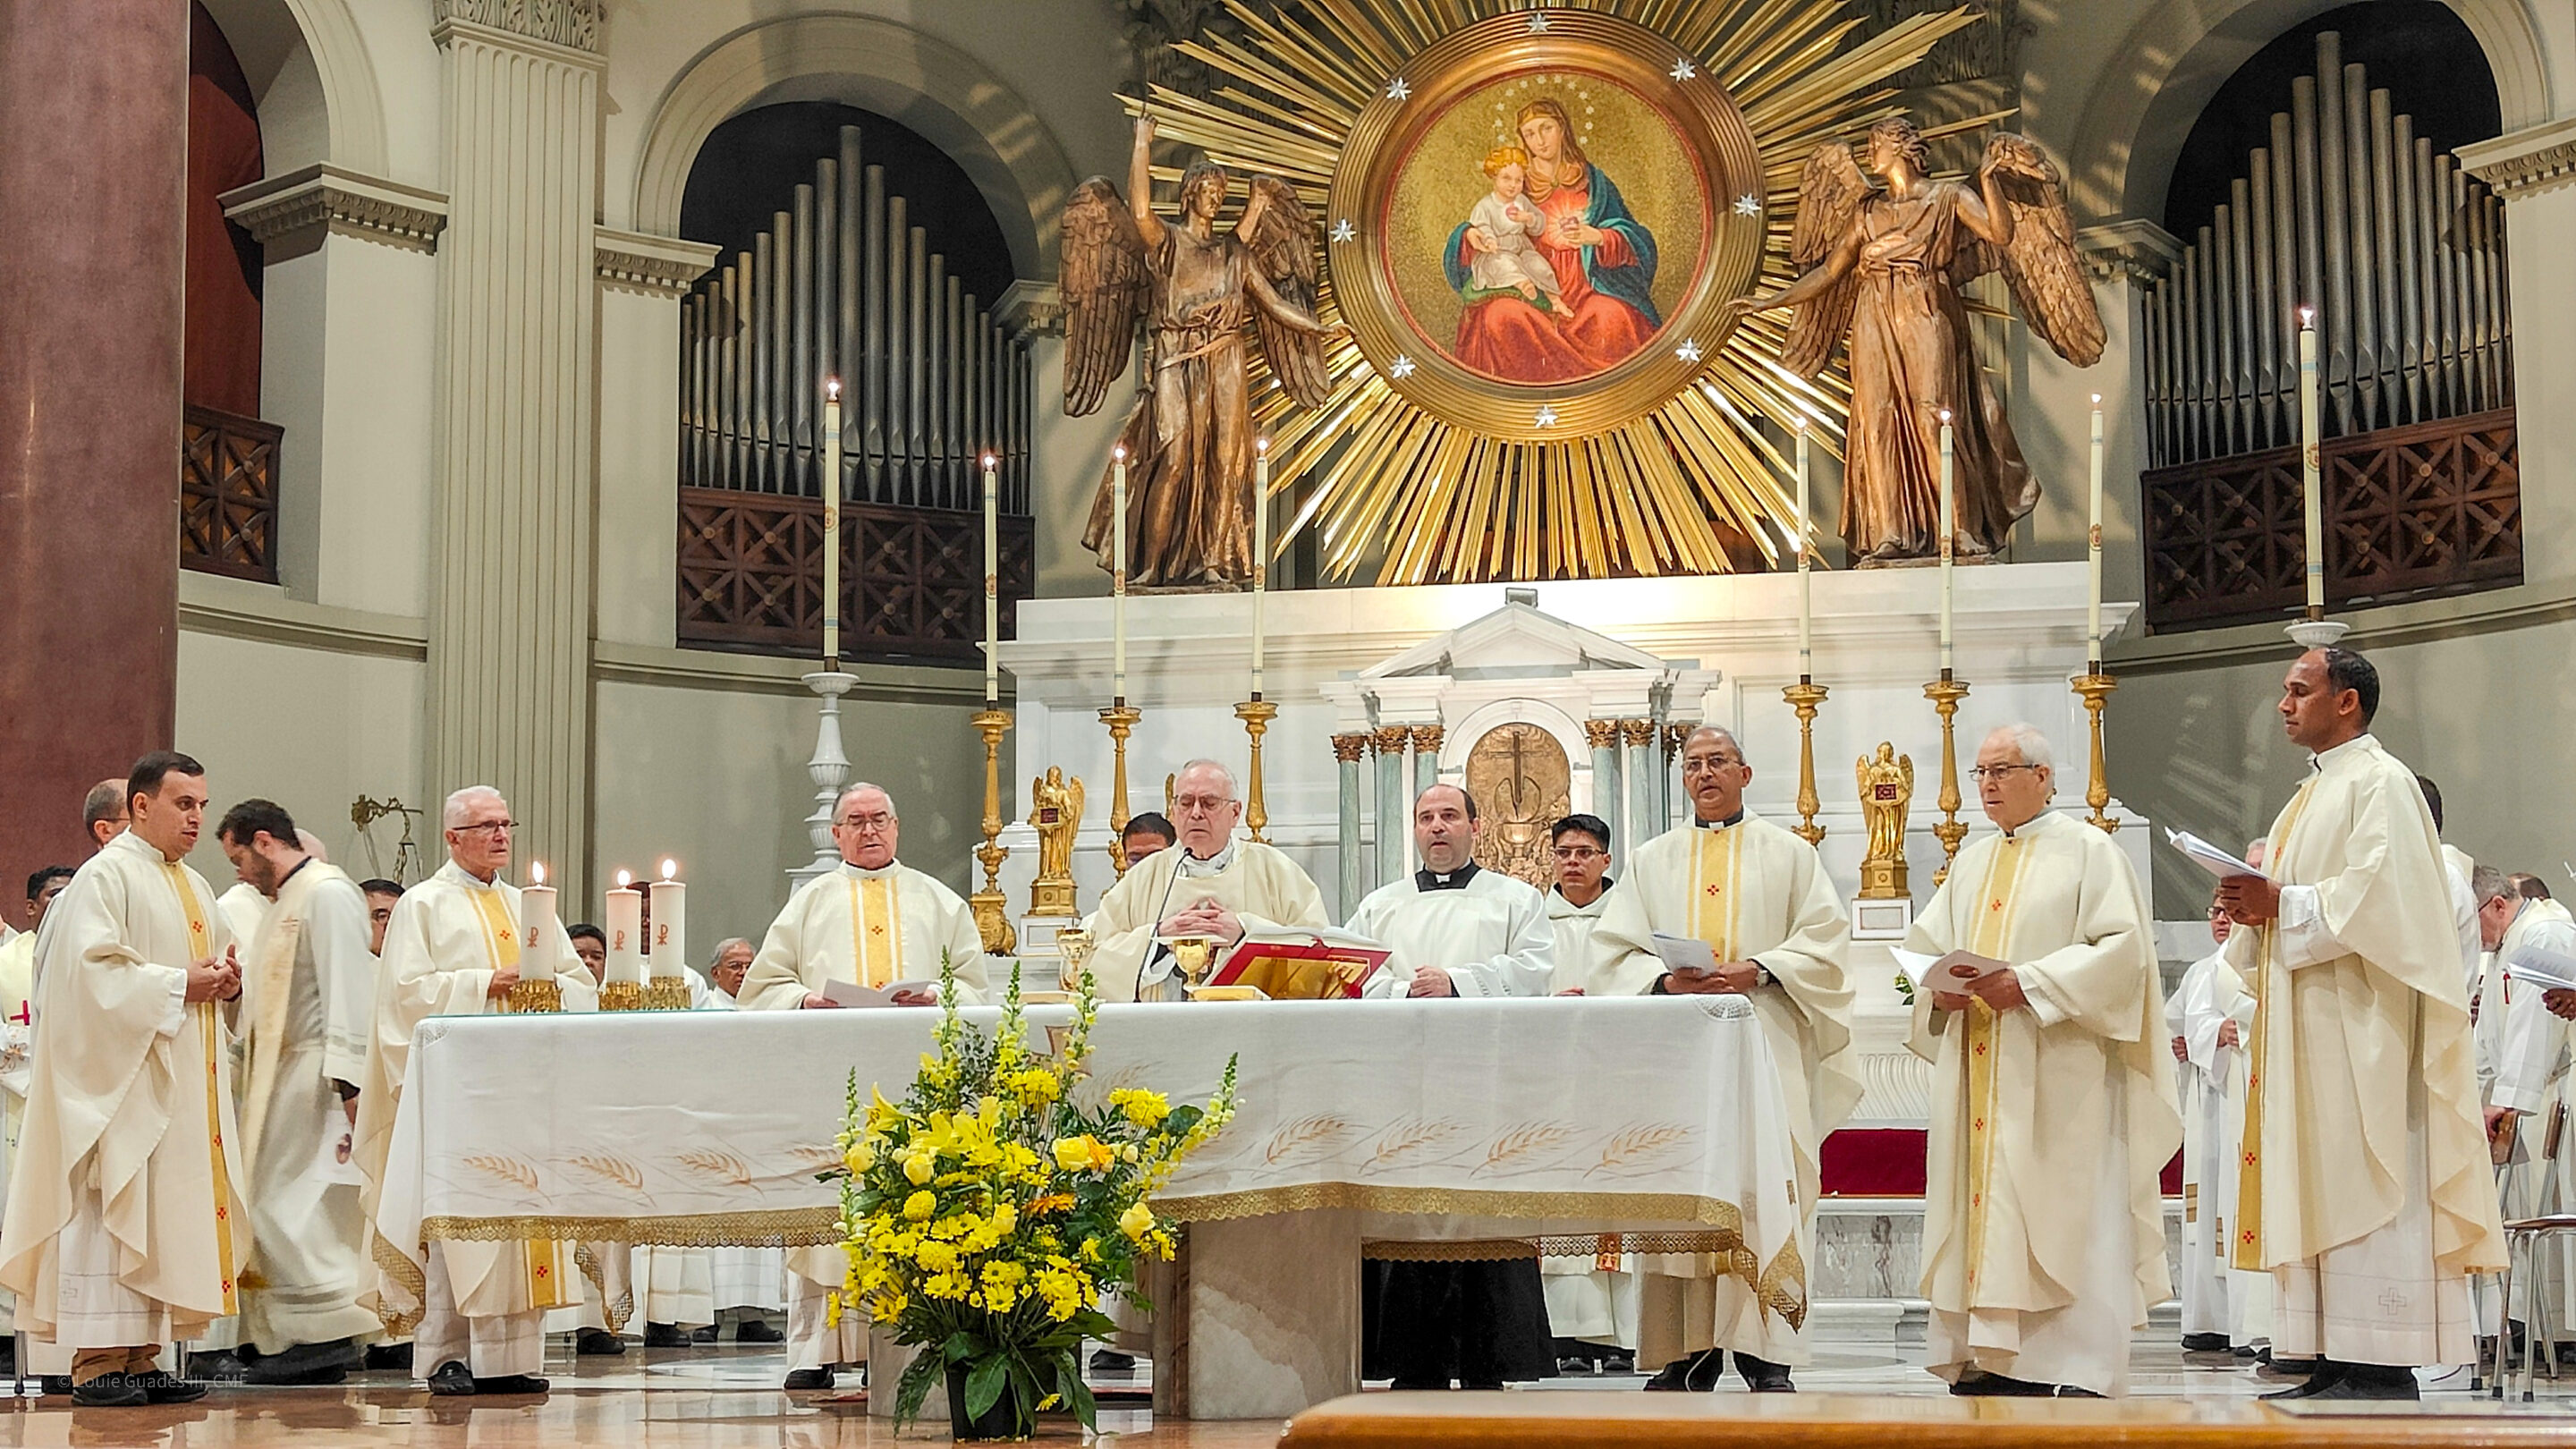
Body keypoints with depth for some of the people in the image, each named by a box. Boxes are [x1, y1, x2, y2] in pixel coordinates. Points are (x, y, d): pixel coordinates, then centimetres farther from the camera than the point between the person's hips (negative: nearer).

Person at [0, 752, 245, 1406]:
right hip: (121, 1070, -8)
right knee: (113, 1205, -10)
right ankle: (97, 1361, -7)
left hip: (181, 1076, 8)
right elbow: (95, 966, -17)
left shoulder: (193, 887, 19)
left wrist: (225, 980, 2)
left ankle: (140, 1355, 10)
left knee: (168, 1209, 6)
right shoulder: (106, 876, -7)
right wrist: (177, 984, -18)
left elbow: (216, 960, 25)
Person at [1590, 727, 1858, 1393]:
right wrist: (1666, 981, -10)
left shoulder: (1789, 853, 13)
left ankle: (1766, 1354, -10)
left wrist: (1757, 971, -12)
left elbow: (1823, 937, 3)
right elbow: (1614, 951, 10)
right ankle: (1691, 1352, -2)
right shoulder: (1652, 860, 18)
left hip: (1764, 1043, -2)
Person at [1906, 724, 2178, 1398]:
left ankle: (2074, 1374, -8)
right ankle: (1987, 1361, 5)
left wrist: (2027, 983, -18)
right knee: (1984, 1210, 3)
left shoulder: (2089, 851, 0)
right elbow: (1925, 945, 18)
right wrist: (1939, 988, -5)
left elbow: (2122, 948, -11)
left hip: (2057, 1078, -6)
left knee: (2059, 1215, -9)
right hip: (1979, 1077, 6)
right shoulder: (1970, 863, 19)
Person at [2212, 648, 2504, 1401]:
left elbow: (2384, 894, -19)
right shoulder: (2310, 797, 22)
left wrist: (2283, 904, -17)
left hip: (2361, 1021, -10)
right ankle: (2338, 1364, 6)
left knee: (2365, 1185, -11)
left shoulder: (2381, 782, -7)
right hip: (2307, 1024, 10)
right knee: (2316, 1191, 5)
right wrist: (2253, 911, 4)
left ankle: (2383, 1367, -10)